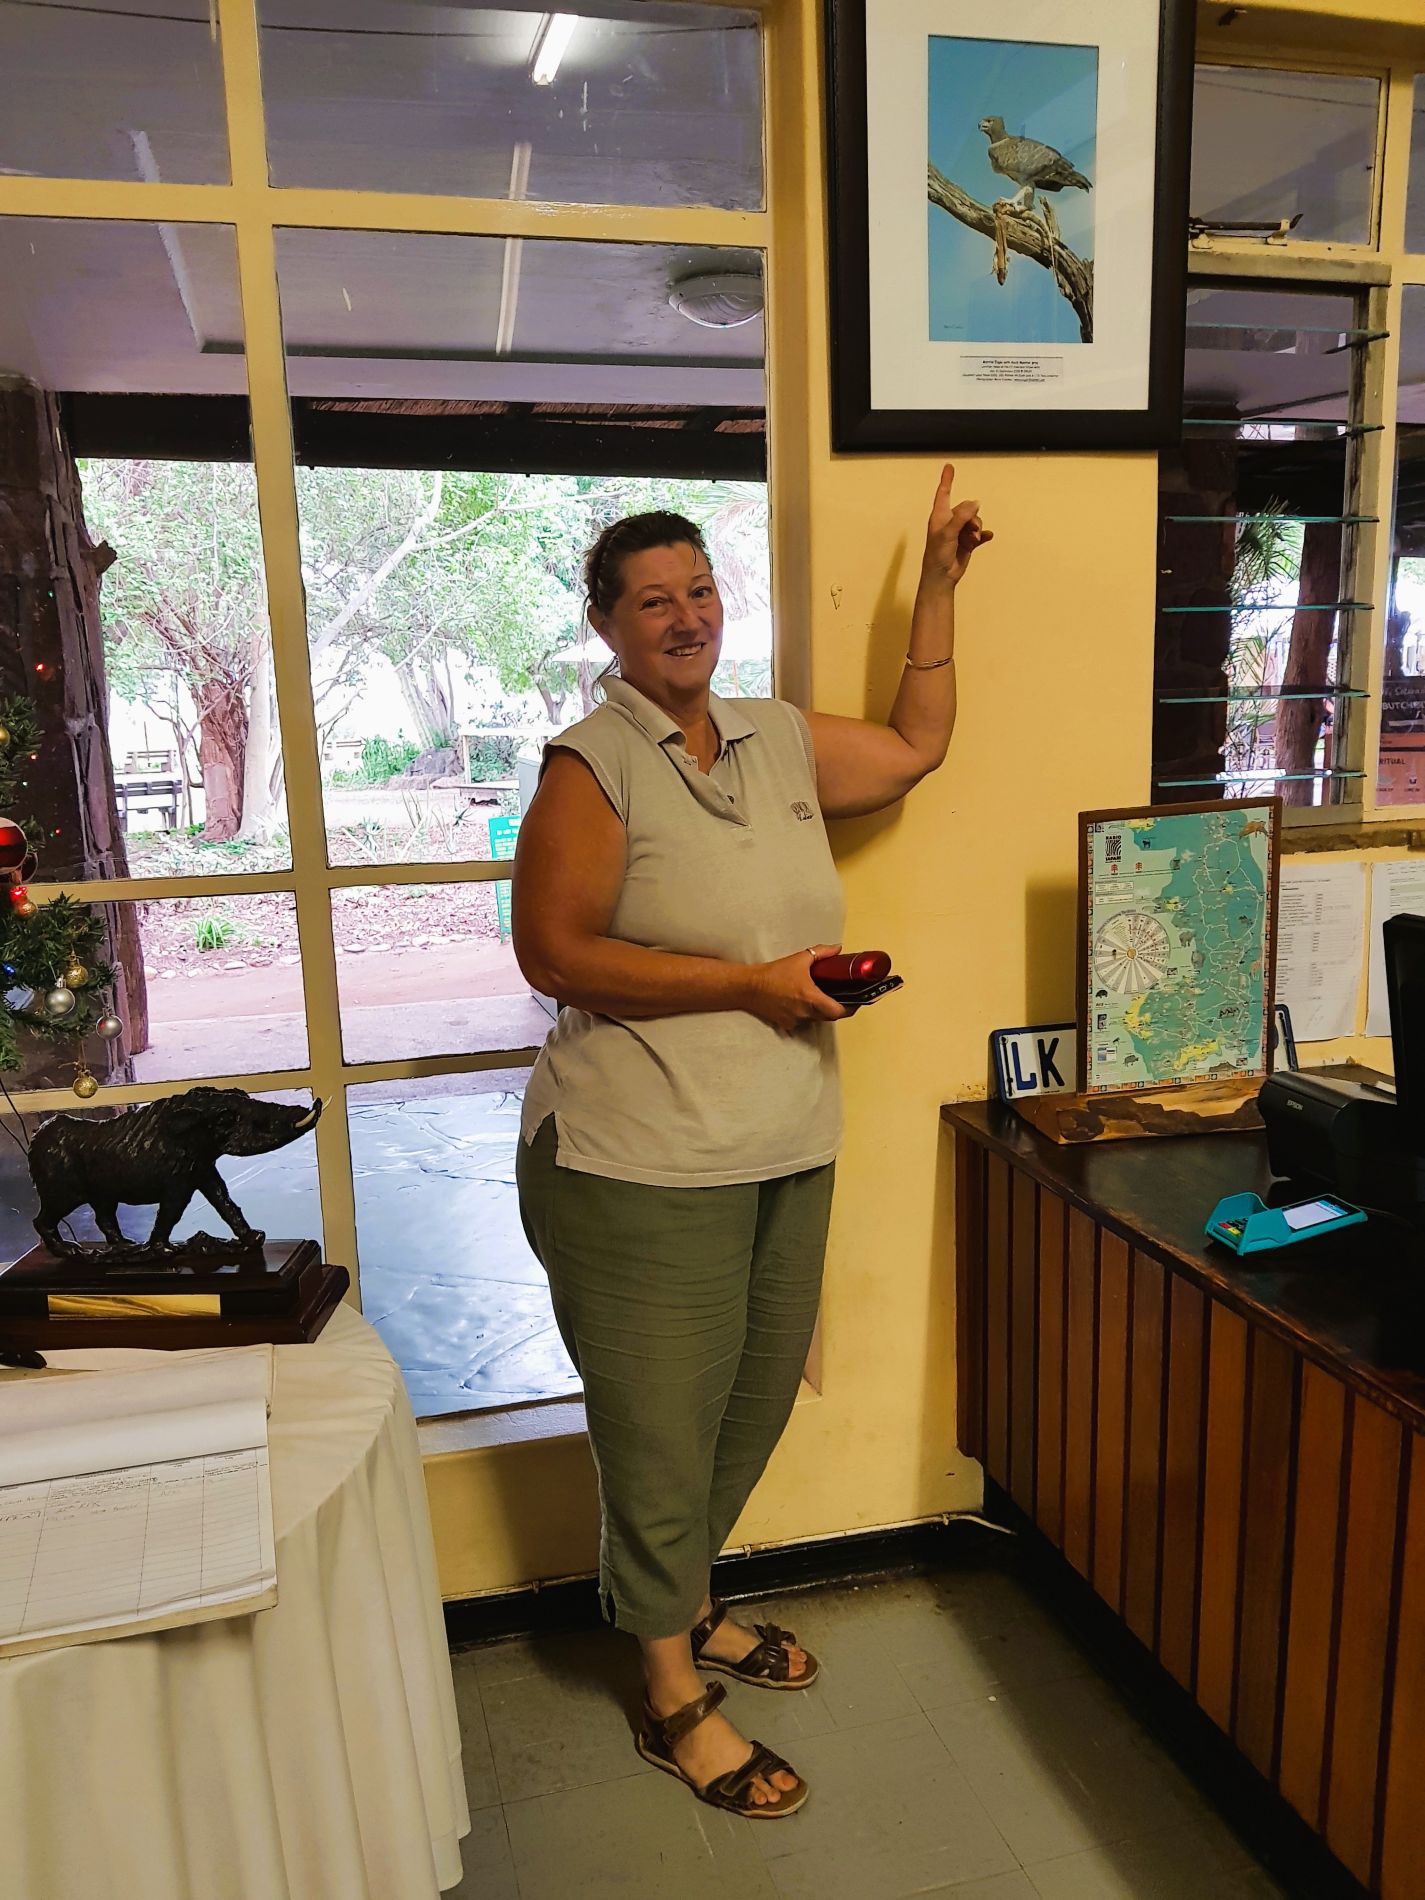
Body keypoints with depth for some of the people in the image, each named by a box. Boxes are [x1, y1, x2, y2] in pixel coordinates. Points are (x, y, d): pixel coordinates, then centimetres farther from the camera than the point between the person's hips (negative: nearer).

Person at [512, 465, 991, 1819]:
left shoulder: (780, 740, 9)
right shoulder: (592, 766, -12)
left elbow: (915, 746, 22)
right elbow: (555, 951, -17)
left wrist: (939, 579, 20)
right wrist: (752, 981, -19)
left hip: (787, 1149, 7)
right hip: (645, 1164, -7)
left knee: (755, 1401, 20)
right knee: (663, 1417, 7)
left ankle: (679, 1604, 46)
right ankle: (674, 1696, 29)